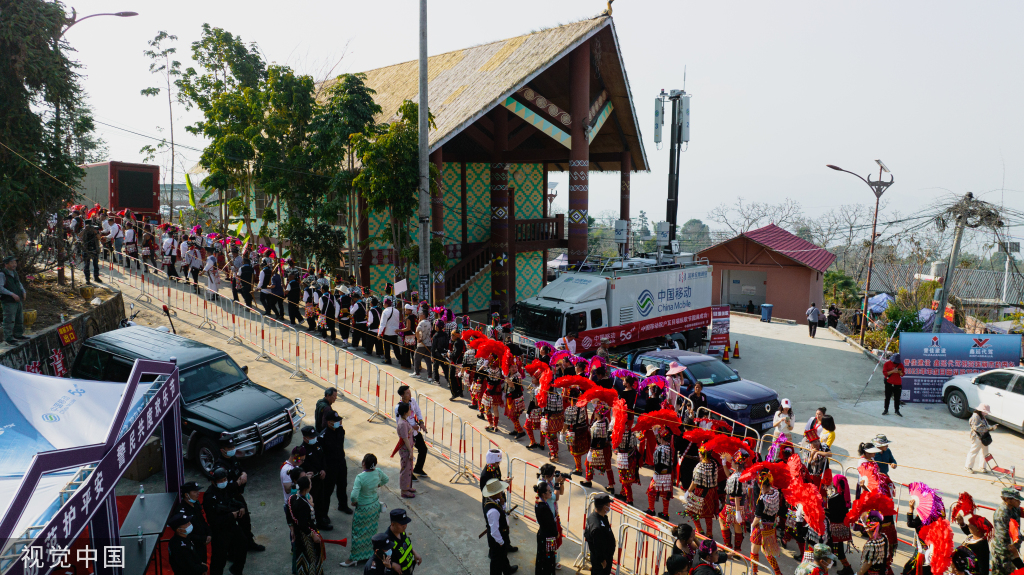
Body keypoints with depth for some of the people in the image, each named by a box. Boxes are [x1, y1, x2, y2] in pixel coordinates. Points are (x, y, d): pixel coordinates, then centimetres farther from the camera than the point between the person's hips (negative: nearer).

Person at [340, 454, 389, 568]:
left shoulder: (360, 477, -30)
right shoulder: (378, 472, -13)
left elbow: (354, 495, -34)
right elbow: (385, 479, 9)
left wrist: (354, 502, -14)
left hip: (363, 509, -6)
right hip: (375, 505, 6)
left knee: (358, 533, 8)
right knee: (371, 529, 24)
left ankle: (353, 559, 19)